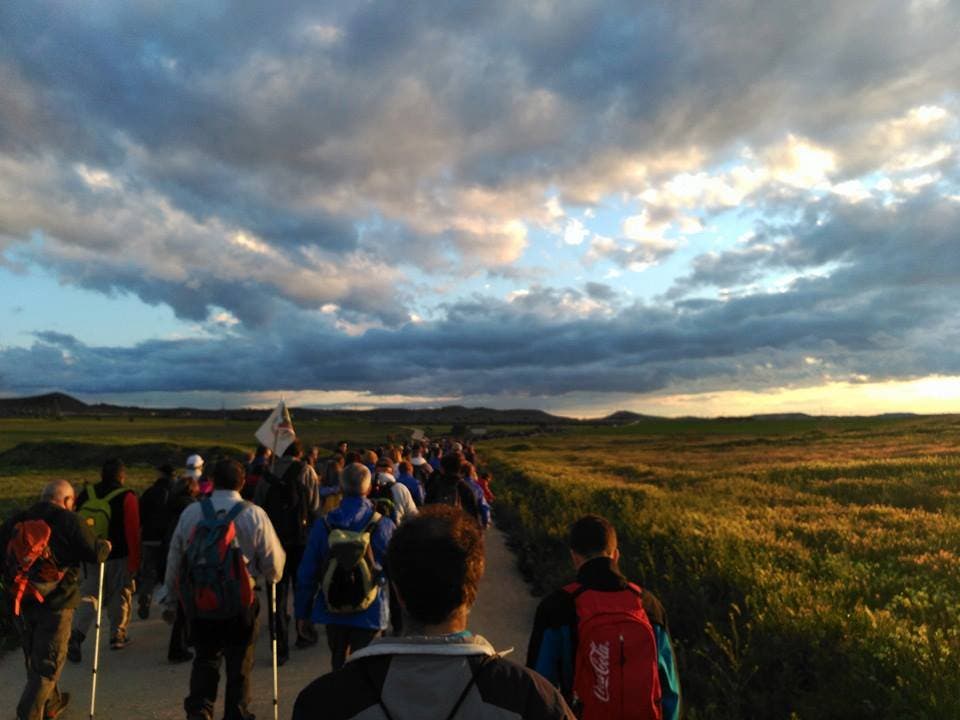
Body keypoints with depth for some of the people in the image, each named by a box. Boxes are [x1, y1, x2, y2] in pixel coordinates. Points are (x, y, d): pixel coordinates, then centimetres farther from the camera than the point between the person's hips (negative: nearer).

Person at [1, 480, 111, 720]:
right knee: (48, 662, 8)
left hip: (19, 599, 6)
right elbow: (94, 554, -14)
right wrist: (105, 546, 6)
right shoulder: (69, 520, -10)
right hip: (56, 602, -6)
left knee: (34, 658, 22)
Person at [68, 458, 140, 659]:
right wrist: (134, 561, -10)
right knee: (120, 595, 13)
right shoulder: (126, 497, -17)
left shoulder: (86, 494, 0)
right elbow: (132, 532, -17)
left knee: (90, 595, 14)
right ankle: (118, 636, 22)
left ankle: (76, 635, -4)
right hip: (119, 558, -4)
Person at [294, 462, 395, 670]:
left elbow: (307, 574, -3)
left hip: (332, 611, 3)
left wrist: (302, 613, 8)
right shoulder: (384, 526, -13)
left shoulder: (323, 525, -8)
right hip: (369, 612, -2)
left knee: (338, 663, 26)